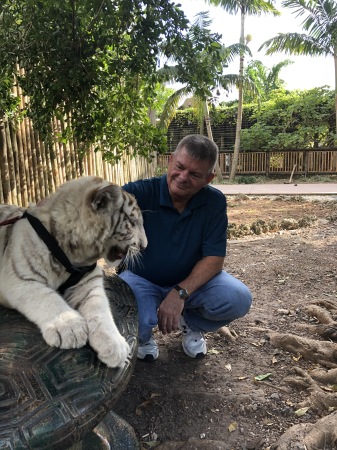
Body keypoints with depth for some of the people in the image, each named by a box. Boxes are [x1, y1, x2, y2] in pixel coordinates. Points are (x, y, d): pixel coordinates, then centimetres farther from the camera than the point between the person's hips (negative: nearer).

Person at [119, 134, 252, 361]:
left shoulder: (214, 202, -13)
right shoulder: (139, 192, -21)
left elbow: (214, 257, -15)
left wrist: (180, 293, -29)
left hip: (192, 280, 2)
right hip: (141, 280, -2)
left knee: (238, 299, -23)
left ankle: (192, 324, 12)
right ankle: (144, 334, 8)